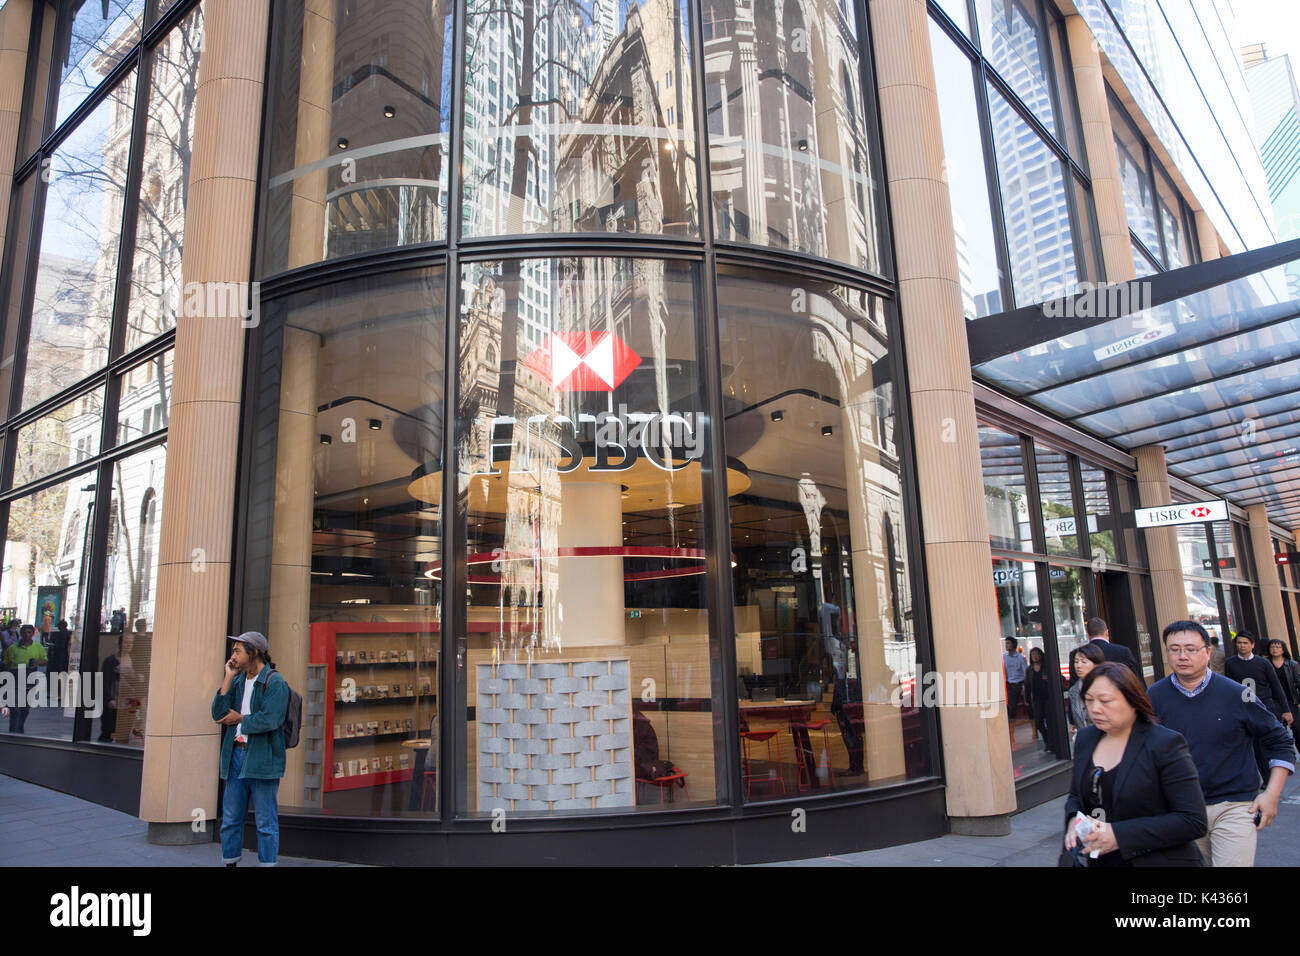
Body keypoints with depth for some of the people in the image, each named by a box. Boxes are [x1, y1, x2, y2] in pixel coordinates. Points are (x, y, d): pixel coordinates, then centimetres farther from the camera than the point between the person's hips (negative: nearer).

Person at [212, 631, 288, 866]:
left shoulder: (275, 682, -9)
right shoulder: (238, 681, 15)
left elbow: (270, 720, -20)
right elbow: (218, 714, 4)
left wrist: (240, 719, -5)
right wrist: (228, 678, 1)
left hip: (262, 758, -7)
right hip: (236, 755, 7)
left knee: (266, 821, 1)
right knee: (230, 818, 13)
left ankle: (267, 862, 9)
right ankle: (230, 862, 25)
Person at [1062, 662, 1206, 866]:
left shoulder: (1165, 744, -16)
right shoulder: (1085, 739, 1)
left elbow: (1194, 821, -19)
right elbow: (1076, 796, 13)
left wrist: (1120, 835, -25)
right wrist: (1074, 821, -10)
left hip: (1156, 859, -5)